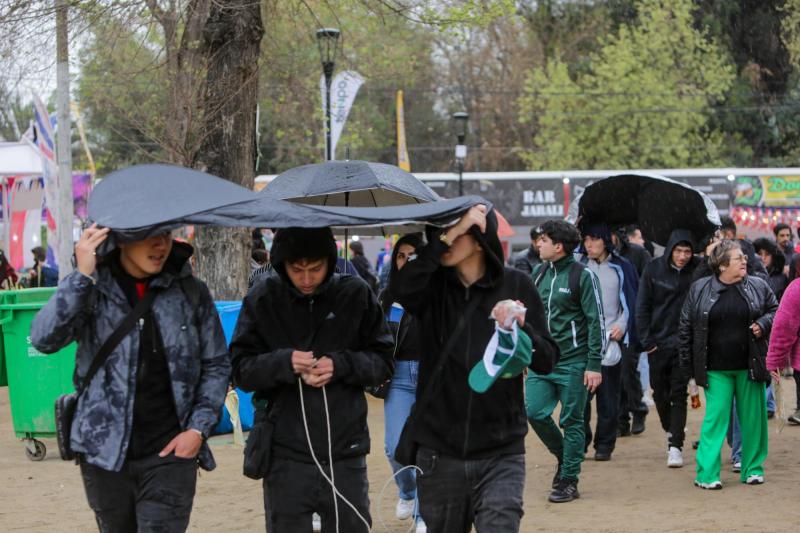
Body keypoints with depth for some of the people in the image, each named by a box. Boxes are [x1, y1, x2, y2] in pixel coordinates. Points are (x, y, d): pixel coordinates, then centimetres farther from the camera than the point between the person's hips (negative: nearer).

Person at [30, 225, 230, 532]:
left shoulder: (190, 292, 2)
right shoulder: (92, 289, -2)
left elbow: (216, 365, 9)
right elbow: (44, 339, -19)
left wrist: (199, 428, -1)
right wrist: (82, 276, -24)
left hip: (170, 450, -1)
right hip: (106, 448, 1)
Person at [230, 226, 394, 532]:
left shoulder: (356, 295, 0)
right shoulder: (263, 298, 0)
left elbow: (384, 363, 4)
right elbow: (241, 370, -1)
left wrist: (340, 365, -15)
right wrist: (284, 363, -19)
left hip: (345, 454, 1)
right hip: (285, 457, -1)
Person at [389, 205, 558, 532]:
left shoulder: (515, 285, -1)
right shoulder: (433, 285, 0)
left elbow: (546, 362, 0)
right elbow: (400, 290, -24)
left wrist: (521, 328, -20)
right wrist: (447, 234, -24)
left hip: (500, 455, -2)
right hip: (439, 452, 2)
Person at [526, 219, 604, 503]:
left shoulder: (582, 275, -8)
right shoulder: (539, 273, 11)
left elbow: (596, 321, -8)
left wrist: (594, 365, -12)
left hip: (573, 362, -6)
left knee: (571, 421, 0)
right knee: (535, 413, -3)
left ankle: (569, 481, 9)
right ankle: (564, 457, 21)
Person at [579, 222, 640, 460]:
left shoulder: (621, 267, 4)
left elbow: (633, 302, 8)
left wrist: (622, 325, -4)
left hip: (612, 339, 0)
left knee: (609, 396, 3)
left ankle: (604, 445, 12)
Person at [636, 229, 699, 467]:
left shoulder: (698, 269, -5)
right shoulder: (654, 269, -3)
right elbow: (642, 307, 0)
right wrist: (646, 340, -5)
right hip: (658, 342, 2)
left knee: (679, 394, -4)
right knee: (660, 391, 12)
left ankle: (675, 445, -2)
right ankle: (671, 431, 36)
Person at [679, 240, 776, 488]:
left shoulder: (758, 286, 4)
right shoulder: (699, 290, 0)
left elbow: (775, 310, 14)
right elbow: (686, 328, 3)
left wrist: (763, 325, -8)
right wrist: (688, 365, 1)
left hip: (749, 365, 2)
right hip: (716, 369, -2)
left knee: (753, 418, 6)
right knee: (715, 417, -5)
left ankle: (752, 468, 19)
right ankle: (707, 473, -2)